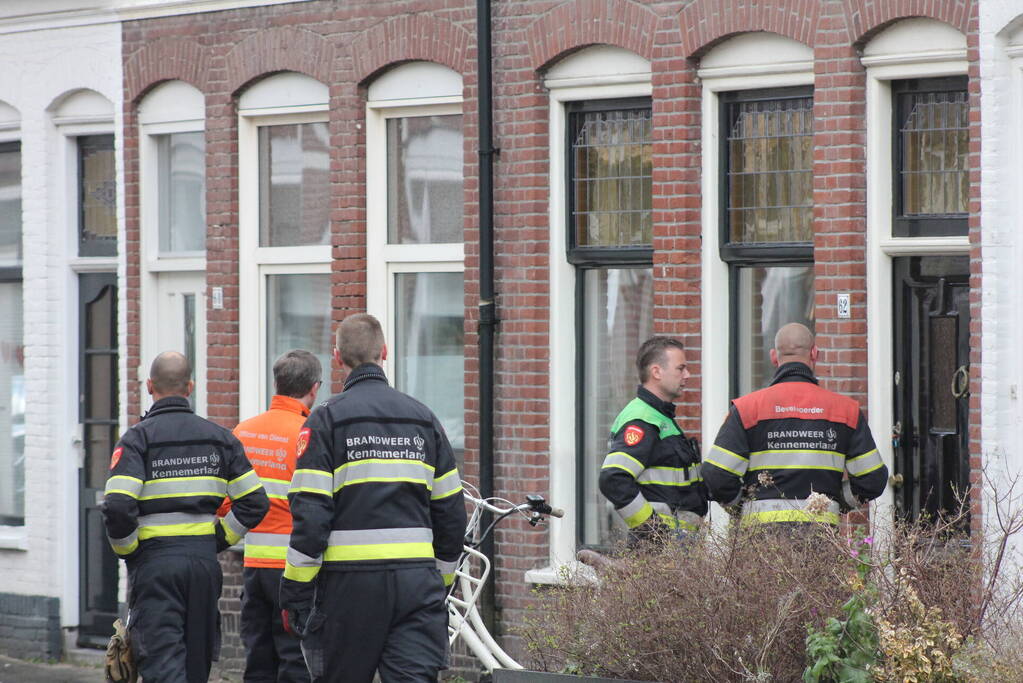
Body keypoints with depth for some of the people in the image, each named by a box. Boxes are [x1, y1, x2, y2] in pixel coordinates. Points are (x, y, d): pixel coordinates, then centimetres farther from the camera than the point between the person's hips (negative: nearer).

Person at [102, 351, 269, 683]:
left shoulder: (137, 438, -6)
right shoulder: (219, 437, 8)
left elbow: (117, 507, -17)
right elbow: (255, 503, 4)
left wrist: (128, 551, 0)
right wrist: (218, 539, 12)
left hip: (154, 564, -4)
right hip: (205, 562, 4)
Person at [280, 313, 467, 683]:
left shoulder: (327, 419, -3)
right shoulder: (423, 418, 12)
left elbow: (310, 516, -9)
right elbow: (451, 511, 14)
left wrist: (294, 595, -4)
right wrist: (441, 581, 24)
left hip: (351, 582, -3)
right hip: (417, 579, 3)